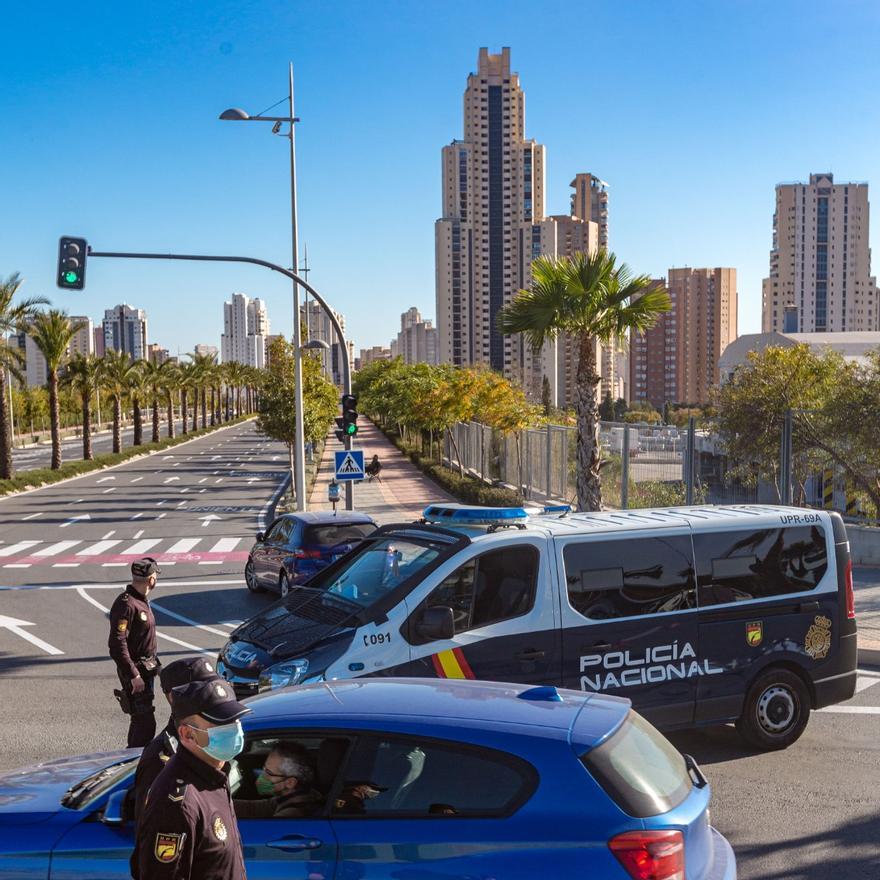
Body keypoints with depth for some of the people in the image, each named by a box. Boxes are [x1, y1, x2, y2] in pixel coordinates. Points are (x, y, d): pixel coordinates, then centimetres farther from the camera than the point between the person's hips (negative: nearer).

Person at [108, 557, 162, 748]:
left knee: (141, 718, 20)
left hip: (145, 668, 10)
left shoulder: (142, 600, 12)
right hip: (135, 670, -10)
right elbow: (117, 644, -25)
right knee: (145, 722, -10)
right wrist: (133, 675, -25)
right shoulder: (126, 604, -21)